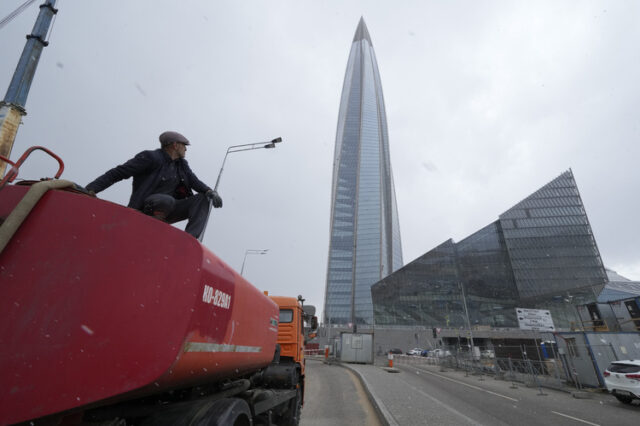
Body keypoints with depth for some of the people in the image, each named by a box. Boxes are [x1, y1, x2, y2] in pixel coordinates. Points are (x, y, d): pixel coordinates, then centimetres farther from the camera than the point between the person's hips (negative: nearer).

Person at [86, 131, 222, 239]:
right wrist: (90, 190, -20)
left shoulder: (182, 165, 14)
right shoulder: (151, 158, -8)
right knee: (167, 200, -38)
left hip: (168, 210, 7)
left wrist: (210, 191, -20)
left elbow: (195, 182, 3)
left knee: (202, 198, -11)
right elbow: (117, 173, -10)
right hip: (146, 210, -7)